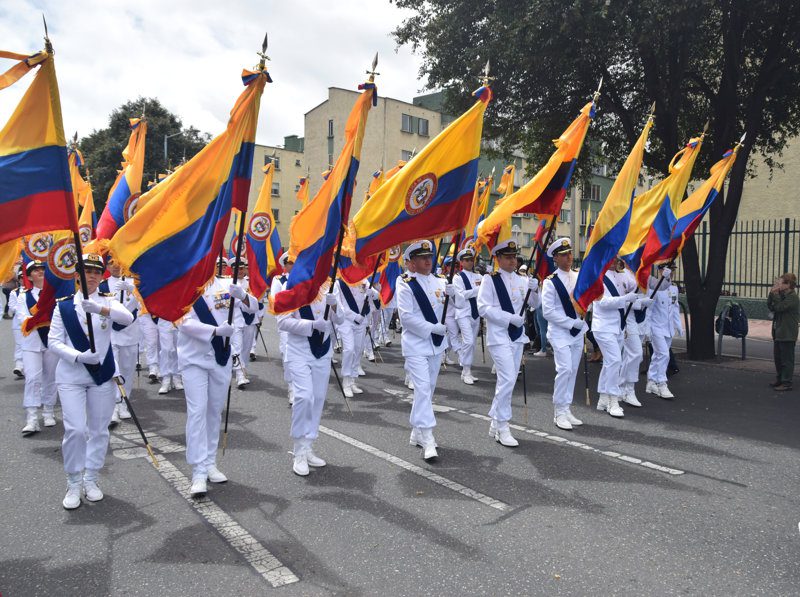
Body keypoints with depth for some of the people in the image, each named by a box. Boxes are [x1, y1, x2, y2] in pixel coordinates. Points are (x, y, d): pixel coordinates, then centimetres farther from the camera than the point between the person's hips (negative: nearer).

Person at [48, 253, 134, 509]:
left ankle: (91, 480, 24)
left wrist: (100, 309, -39)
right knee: (75, 429, -9)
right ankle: (74, 483, 10)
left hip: (102, 374, 1)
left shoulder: (108, 301, -1)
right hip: (71, 376, -1)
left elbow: (128, 318, -22)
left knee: (99, 429, 8)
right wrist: (79, 356, -20)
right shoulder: (63, 305, 0)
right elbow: (54, 342, -3)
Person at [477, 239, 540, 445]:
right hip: (499, 336, -6)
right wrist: (510, 318, -20)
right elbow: (483, 307, -14)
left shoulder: (522, 280, 7)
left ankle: (495, 423, 26)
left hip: (517, 336, 6)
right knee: (508, 379, -13)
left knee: (508, 380, 12)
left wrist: (534, 290, -12)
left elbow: (534, 305, 8)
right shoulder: (490, 279, -7)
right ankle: (502, 427, 1)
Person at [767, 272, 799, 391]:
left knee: (787, 359, -3)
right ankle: (779, 379, 28)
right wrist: (772, 294, -2)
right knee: (778, 358, 17)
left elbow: (779, 307, -25)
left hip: (787, 335, -9)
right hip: (778, 333, 9)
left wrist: (775, 294, -18)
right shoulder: (782, 296, 13)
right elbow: (770, 306, 9)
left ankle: (787, 383, 3)